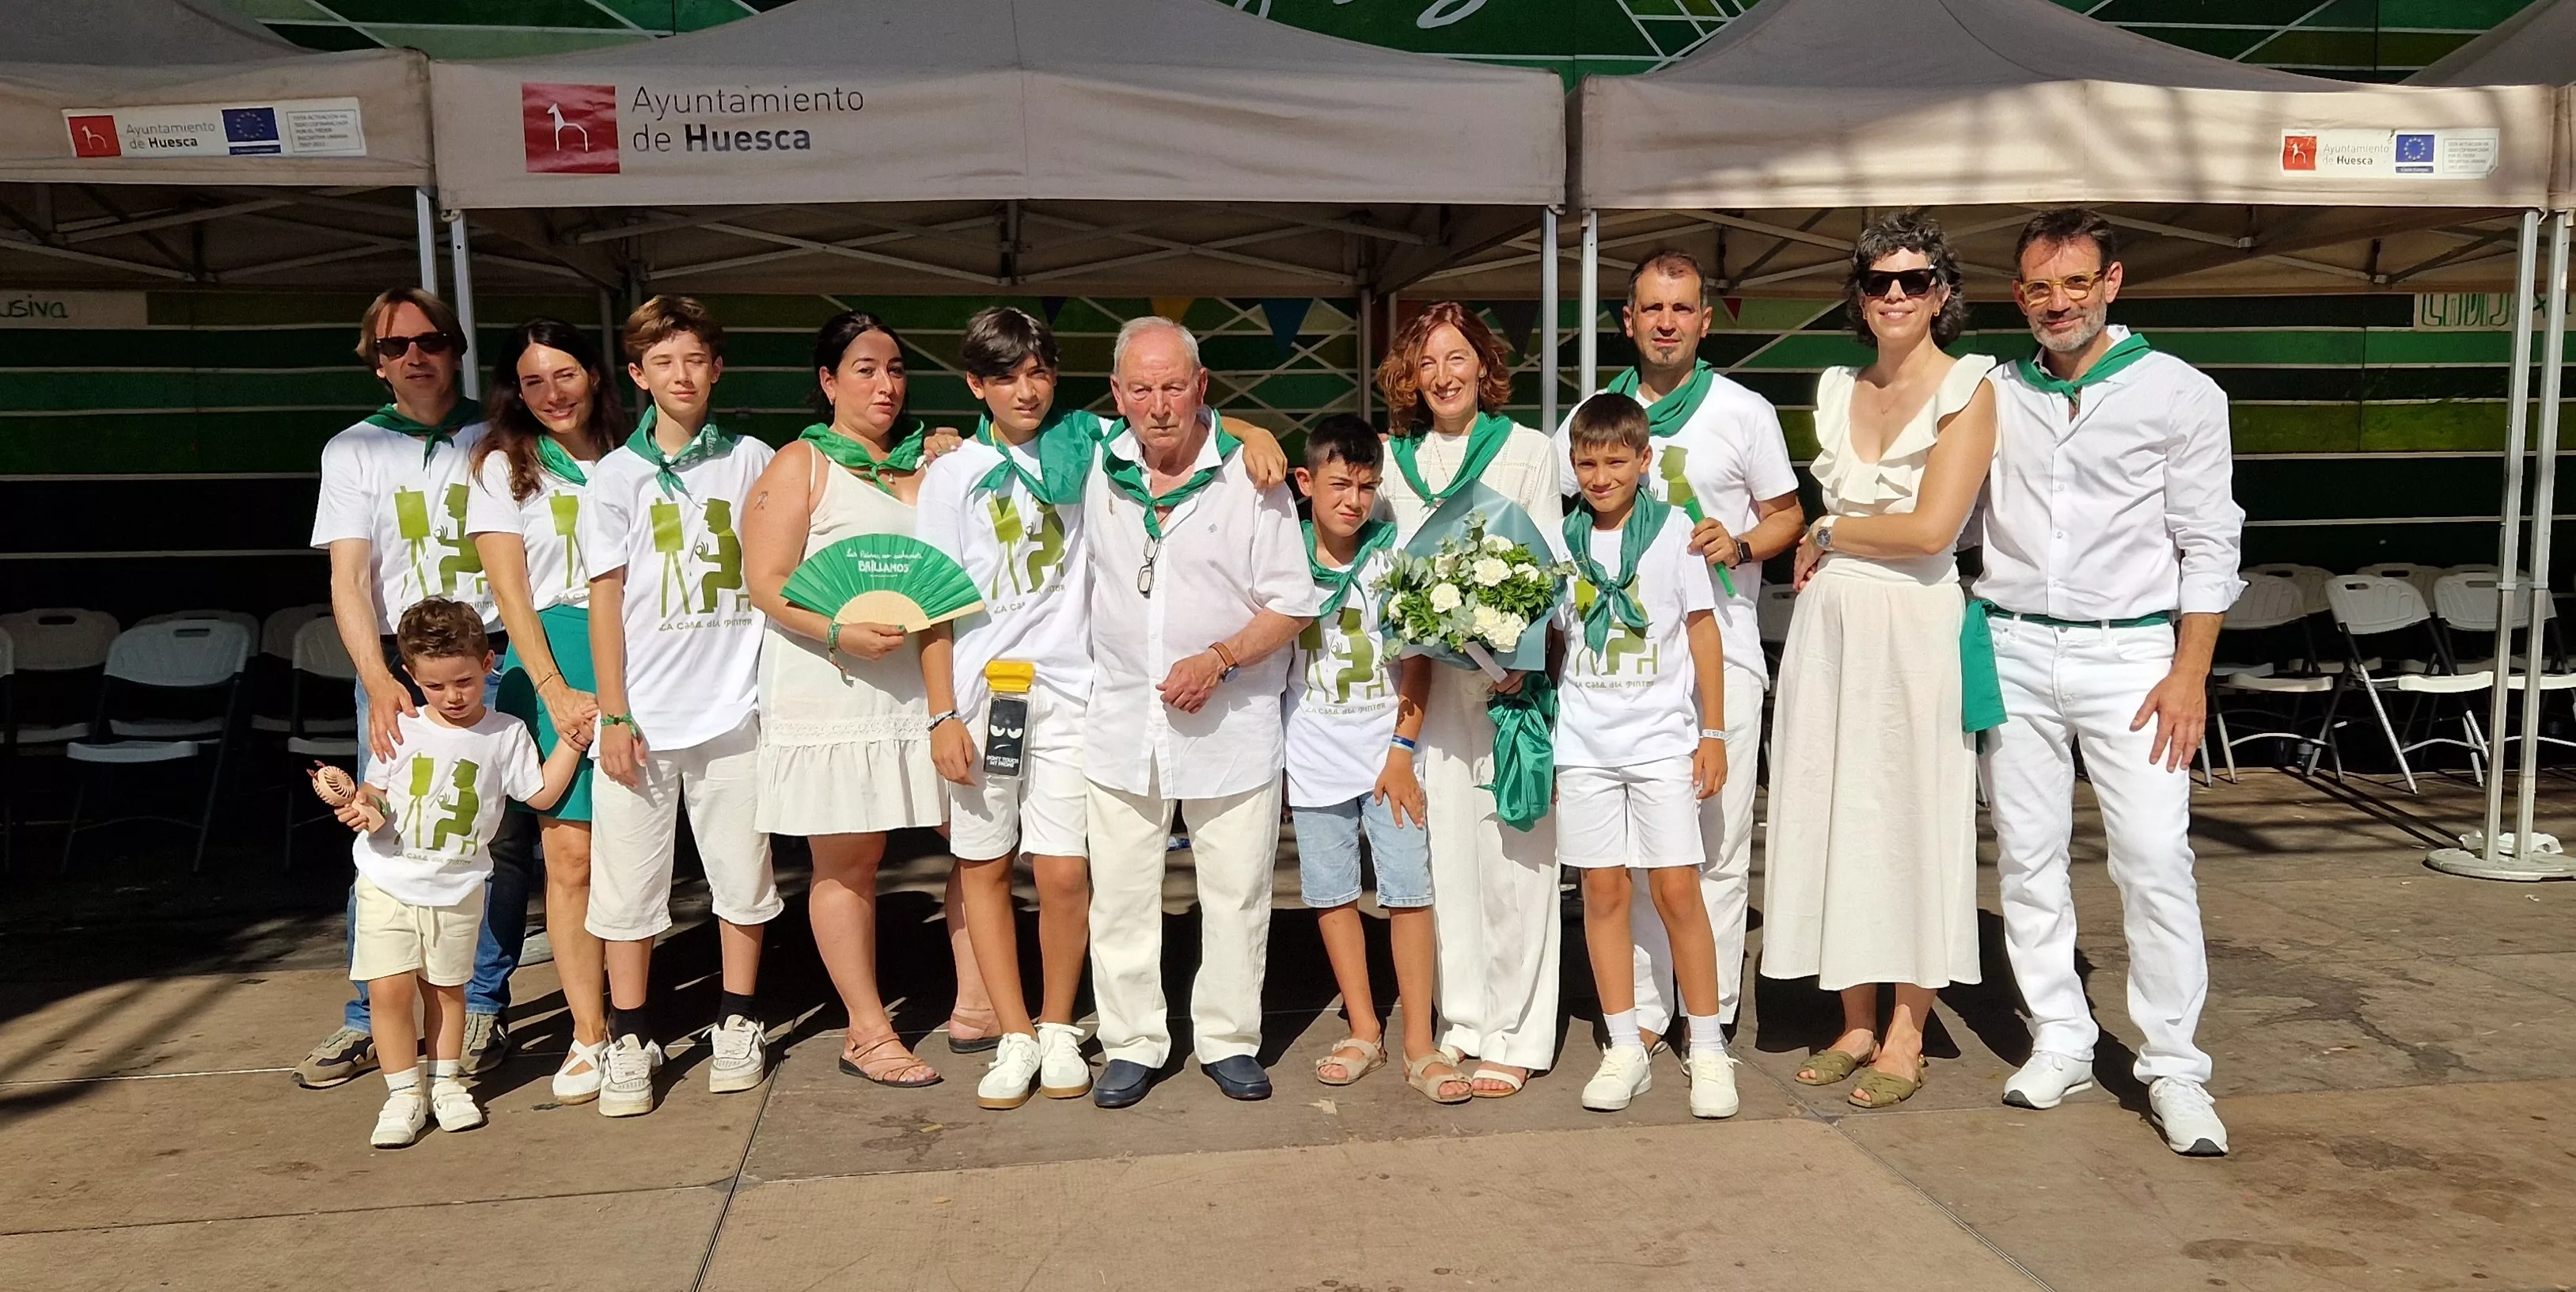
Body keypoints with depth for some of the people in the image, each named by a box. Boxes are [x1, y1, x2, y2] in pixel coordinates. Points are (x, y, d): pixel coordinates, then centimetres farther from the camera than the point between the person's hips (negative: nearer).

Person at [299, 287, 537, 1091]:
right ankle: (366, 1021, 10)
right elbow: (349, 580, -1)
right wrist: (379, 682, -16)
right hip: (395, 667, 1)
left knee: (502, 841, -1)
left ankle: (484, 1010, 10)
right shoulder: (353, 451, 9)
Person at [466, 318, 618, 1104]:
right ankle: (588, 1034, 1)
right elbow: (509, 589, 1)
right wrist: (557, 691, -9)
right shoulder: (504, 466, 9)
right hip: (551, 660, -1)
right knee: (570, 854, -7)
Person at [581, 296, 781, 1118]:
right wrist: (614, 714, -3)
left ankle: (737, 1026, 21)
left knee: (741, 871, 7)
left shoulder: (752, 462, 6)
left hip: (733, 707, 1)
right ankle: (629, 1042, 15)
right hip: (644, 712, 0)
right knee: (628, 881, 3)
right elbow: (605, 600, 3)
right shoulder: (617, 476, 4)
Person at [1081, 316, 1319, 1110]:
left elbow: (1293, 604, -6)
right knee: (1121, 894, 8)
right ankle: (1131, 1045, 22)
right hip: (1122, 718, 3)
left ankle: (1229, 1039, 23)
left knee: (1236, 892, 7)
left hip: (1231, 720, -2)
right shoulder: (1097, 469, 4)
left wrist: (1220, 659, -17)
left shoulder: (1249, 474, -7)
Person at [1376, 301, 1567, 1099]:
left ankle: (1514, 1037, 7)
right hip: (1425, 681, 3)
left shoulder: (1528, 451, 4)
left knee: (1511, 857, -2)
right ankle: (1464, 1021, 18)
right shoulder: (1393, 459, 13)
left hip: (1508, 678, -3)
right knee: (1441, 851, 6)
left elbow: (1551, 570, -1)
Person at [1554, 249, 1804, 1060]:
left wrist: (1740, 543, -11)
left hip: (1720, 647, -2)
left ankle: (1711, 1016, 10)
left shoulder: (1745, 412, 6)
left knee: (1719, 839, 0)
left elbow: (1787, 514, 10)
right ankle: (1643, 1011, 15)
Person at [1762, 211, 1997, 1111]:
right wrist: (1822, 550, 6)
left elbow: (1929, 530, -15)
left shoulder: (1967, 389, -5)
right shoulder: (1836, 389, 13)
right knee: (1837, 816, 7)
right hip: (1828, 622, 6)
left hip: (1916, 628, -5)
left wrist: (1827, 536, -4)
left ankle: (1904, 1040, 11)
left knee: (1913, 820, 1)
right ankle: (1855, 1025, 19)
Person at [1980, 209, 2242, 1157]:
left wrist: (2189, 672, -8)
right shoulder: (1992, 396, 8)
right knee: (2027, 857, 7)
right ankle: (2060, 1043, 19)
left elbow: (2209, 543, -1)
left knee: (2155, 860, -6)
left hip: (2130, 652, -3)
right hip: (2015, 652, 3)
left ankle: (2174, 1070, 6)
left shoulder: (2179, 393, 0)